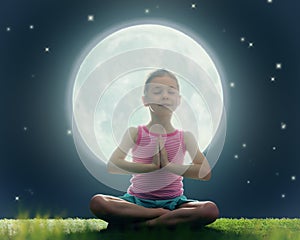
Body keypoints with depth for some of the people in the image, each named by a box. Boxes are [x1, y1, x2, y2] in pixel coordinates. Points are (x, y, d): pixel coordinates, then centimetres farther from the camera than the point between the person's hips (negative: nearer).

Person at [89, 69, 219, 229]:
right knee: (97, 202, -30)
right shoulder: (135, 133, 3)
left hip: (173, 202, 1)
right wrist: (153, 166, -18)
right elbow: (112, 166, -12)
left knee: (211, 210, -29)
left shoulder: (185, 137, 5)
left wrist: (169, 165, -15)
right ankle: (170, 217, -24)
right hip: (137, 201, -1)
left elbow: (206, 173, -7)